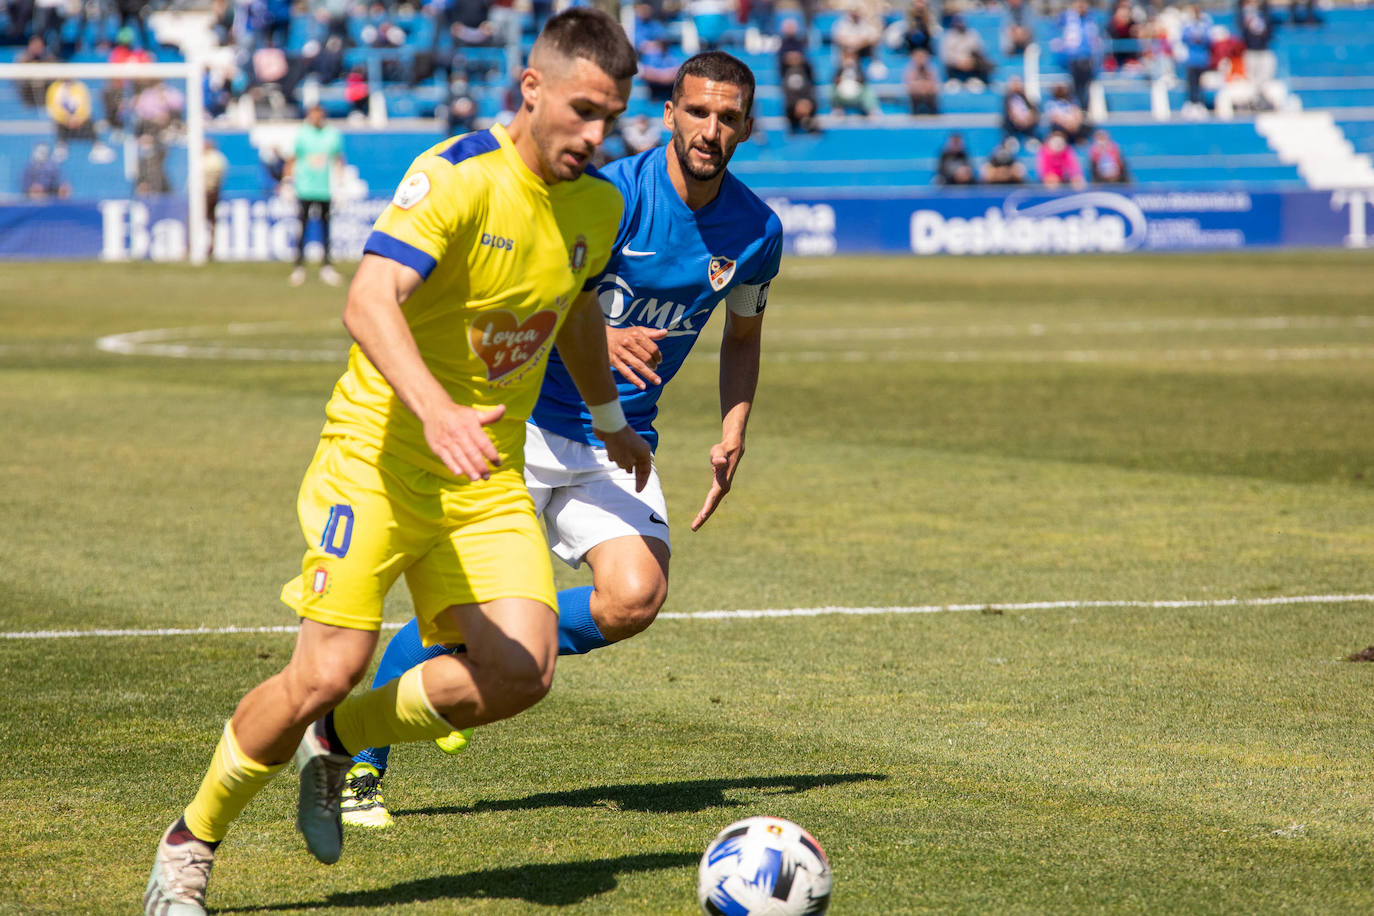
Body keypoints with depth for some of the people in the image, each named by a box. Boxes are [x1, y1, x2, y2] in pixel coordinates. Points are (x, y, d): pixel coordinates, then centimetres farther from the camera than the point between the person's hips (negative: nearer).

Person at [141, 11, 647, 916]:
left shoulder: (598, 206, 5)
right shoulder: (456, 175, -17)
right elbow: (370, 302, -31)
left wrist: (611, 420, 39)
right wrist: (436, 410, -46)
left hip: (489, 476, 6)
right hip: (380, 456, -6)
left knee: (521, 672, -14)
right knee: (328, 670, -15)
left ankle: (337, 741, 13)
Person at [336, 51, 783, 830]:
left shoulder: (756, 231, 1)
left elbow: (743, 335, 19)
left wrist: (732, 437, 7)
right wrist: (600, 338, -32)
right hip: (528, 423, -4)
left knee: (636, 599, -21)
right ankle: (359, 761, 9)